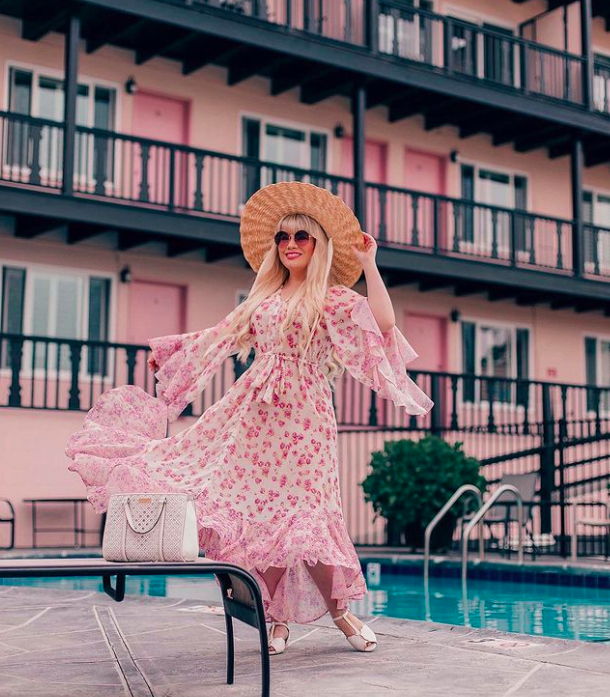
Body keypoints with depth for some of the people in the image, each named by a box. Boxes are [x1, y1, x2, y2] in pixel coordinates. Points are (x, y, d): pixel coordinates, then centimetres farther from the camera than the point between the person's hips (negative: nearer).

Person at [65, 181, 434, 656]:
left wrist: (369, 263, -14)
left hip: (301, 413, -5)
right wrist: (168, 350, 36)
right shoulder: (264, 297, 18)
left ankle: (340, 608, 4)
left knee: (296, 510, -12)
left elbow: (384, 321, -15)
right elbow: (222, 335, 30)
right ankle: (276, 617, 5)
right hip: (253, 411, 5)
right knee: (257, 508, -3)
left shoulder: (333, 298, 2)